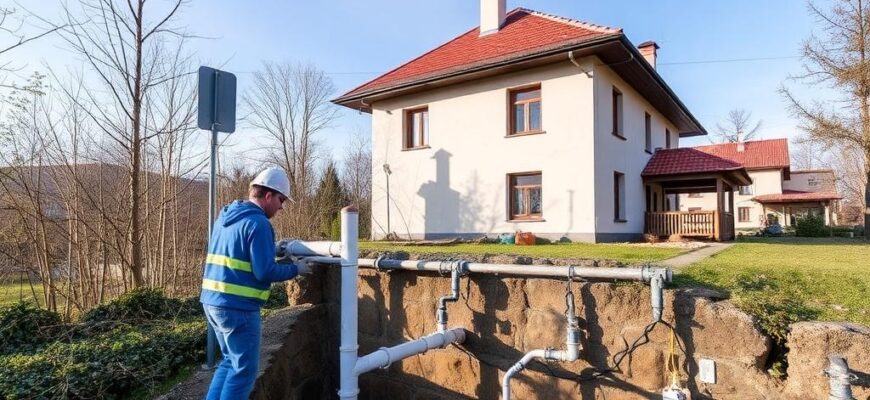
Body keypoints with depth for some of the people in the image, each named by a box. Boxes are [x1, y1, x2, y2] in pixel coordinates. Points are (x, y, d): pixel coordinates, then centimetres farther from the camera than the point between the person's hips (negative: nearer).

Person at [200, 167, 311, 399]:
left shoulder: (225, 217, 13)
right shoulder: (258, 223, -15)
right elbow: (265, 273, -19)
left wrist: (271, 251, 20)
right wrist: (295, 270, -4)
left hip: (213, 301, 9)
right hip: (237, 307, -9)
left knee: (231, 361, 22)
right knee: (244, 369, 3)